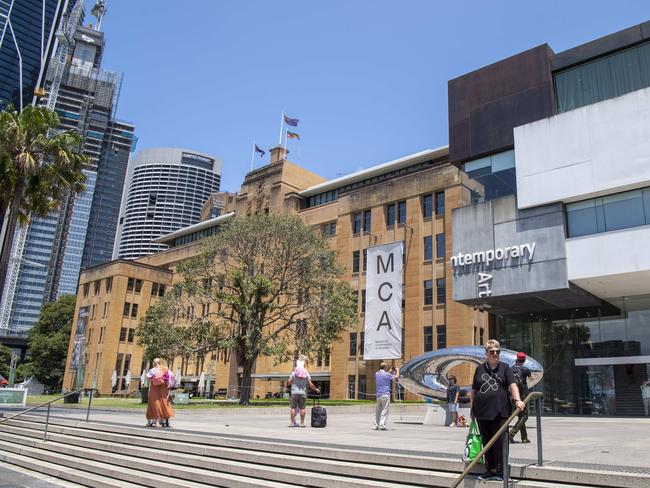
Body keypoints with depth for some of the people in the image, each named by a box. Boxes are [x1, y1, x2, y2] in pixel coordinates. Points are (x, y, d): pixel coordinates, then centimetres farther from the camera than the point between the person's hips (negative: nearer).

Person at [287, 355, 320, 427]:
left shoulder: (294, 373, -2)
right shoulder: (306, 373, 0)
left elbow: (289, 382, -2)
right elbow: (310, 384, 0)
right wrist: (316, 389, 15)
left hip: (294, 392, -1)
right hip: (303, 393, 1)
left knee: (293, 408, 4)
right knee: (302, 408, 5)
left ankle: (292, 422, 3)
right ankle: (302, 423, 6)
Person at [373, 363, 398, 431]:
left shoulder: (376, 374, 9)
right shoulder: (387, 375, -7)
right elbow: (395, 377, 9)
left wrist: (390, 371, 38)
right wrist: (396, 372, 30)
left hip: (378, 395, 6)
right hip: (385, 394, -6)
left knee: (378, 411, 12)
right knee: (385, 410, -4)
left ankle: (376, 425, 14)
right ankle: (381, 425, -9)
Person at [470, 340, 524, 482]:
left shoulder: (505, 368, 5)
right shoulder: (480, 369, 10)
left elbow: (512, 385, -9)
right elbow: (473, 390, 14)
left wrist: (517, 400, -25)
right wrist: (471, 408, 11)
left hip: (500, 411, -3)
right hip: (482, 411, 3)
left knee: (500, 442, 0)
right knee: (487, 442, 10)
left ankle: (500, 472, 10)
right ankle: (490, 470, 22)